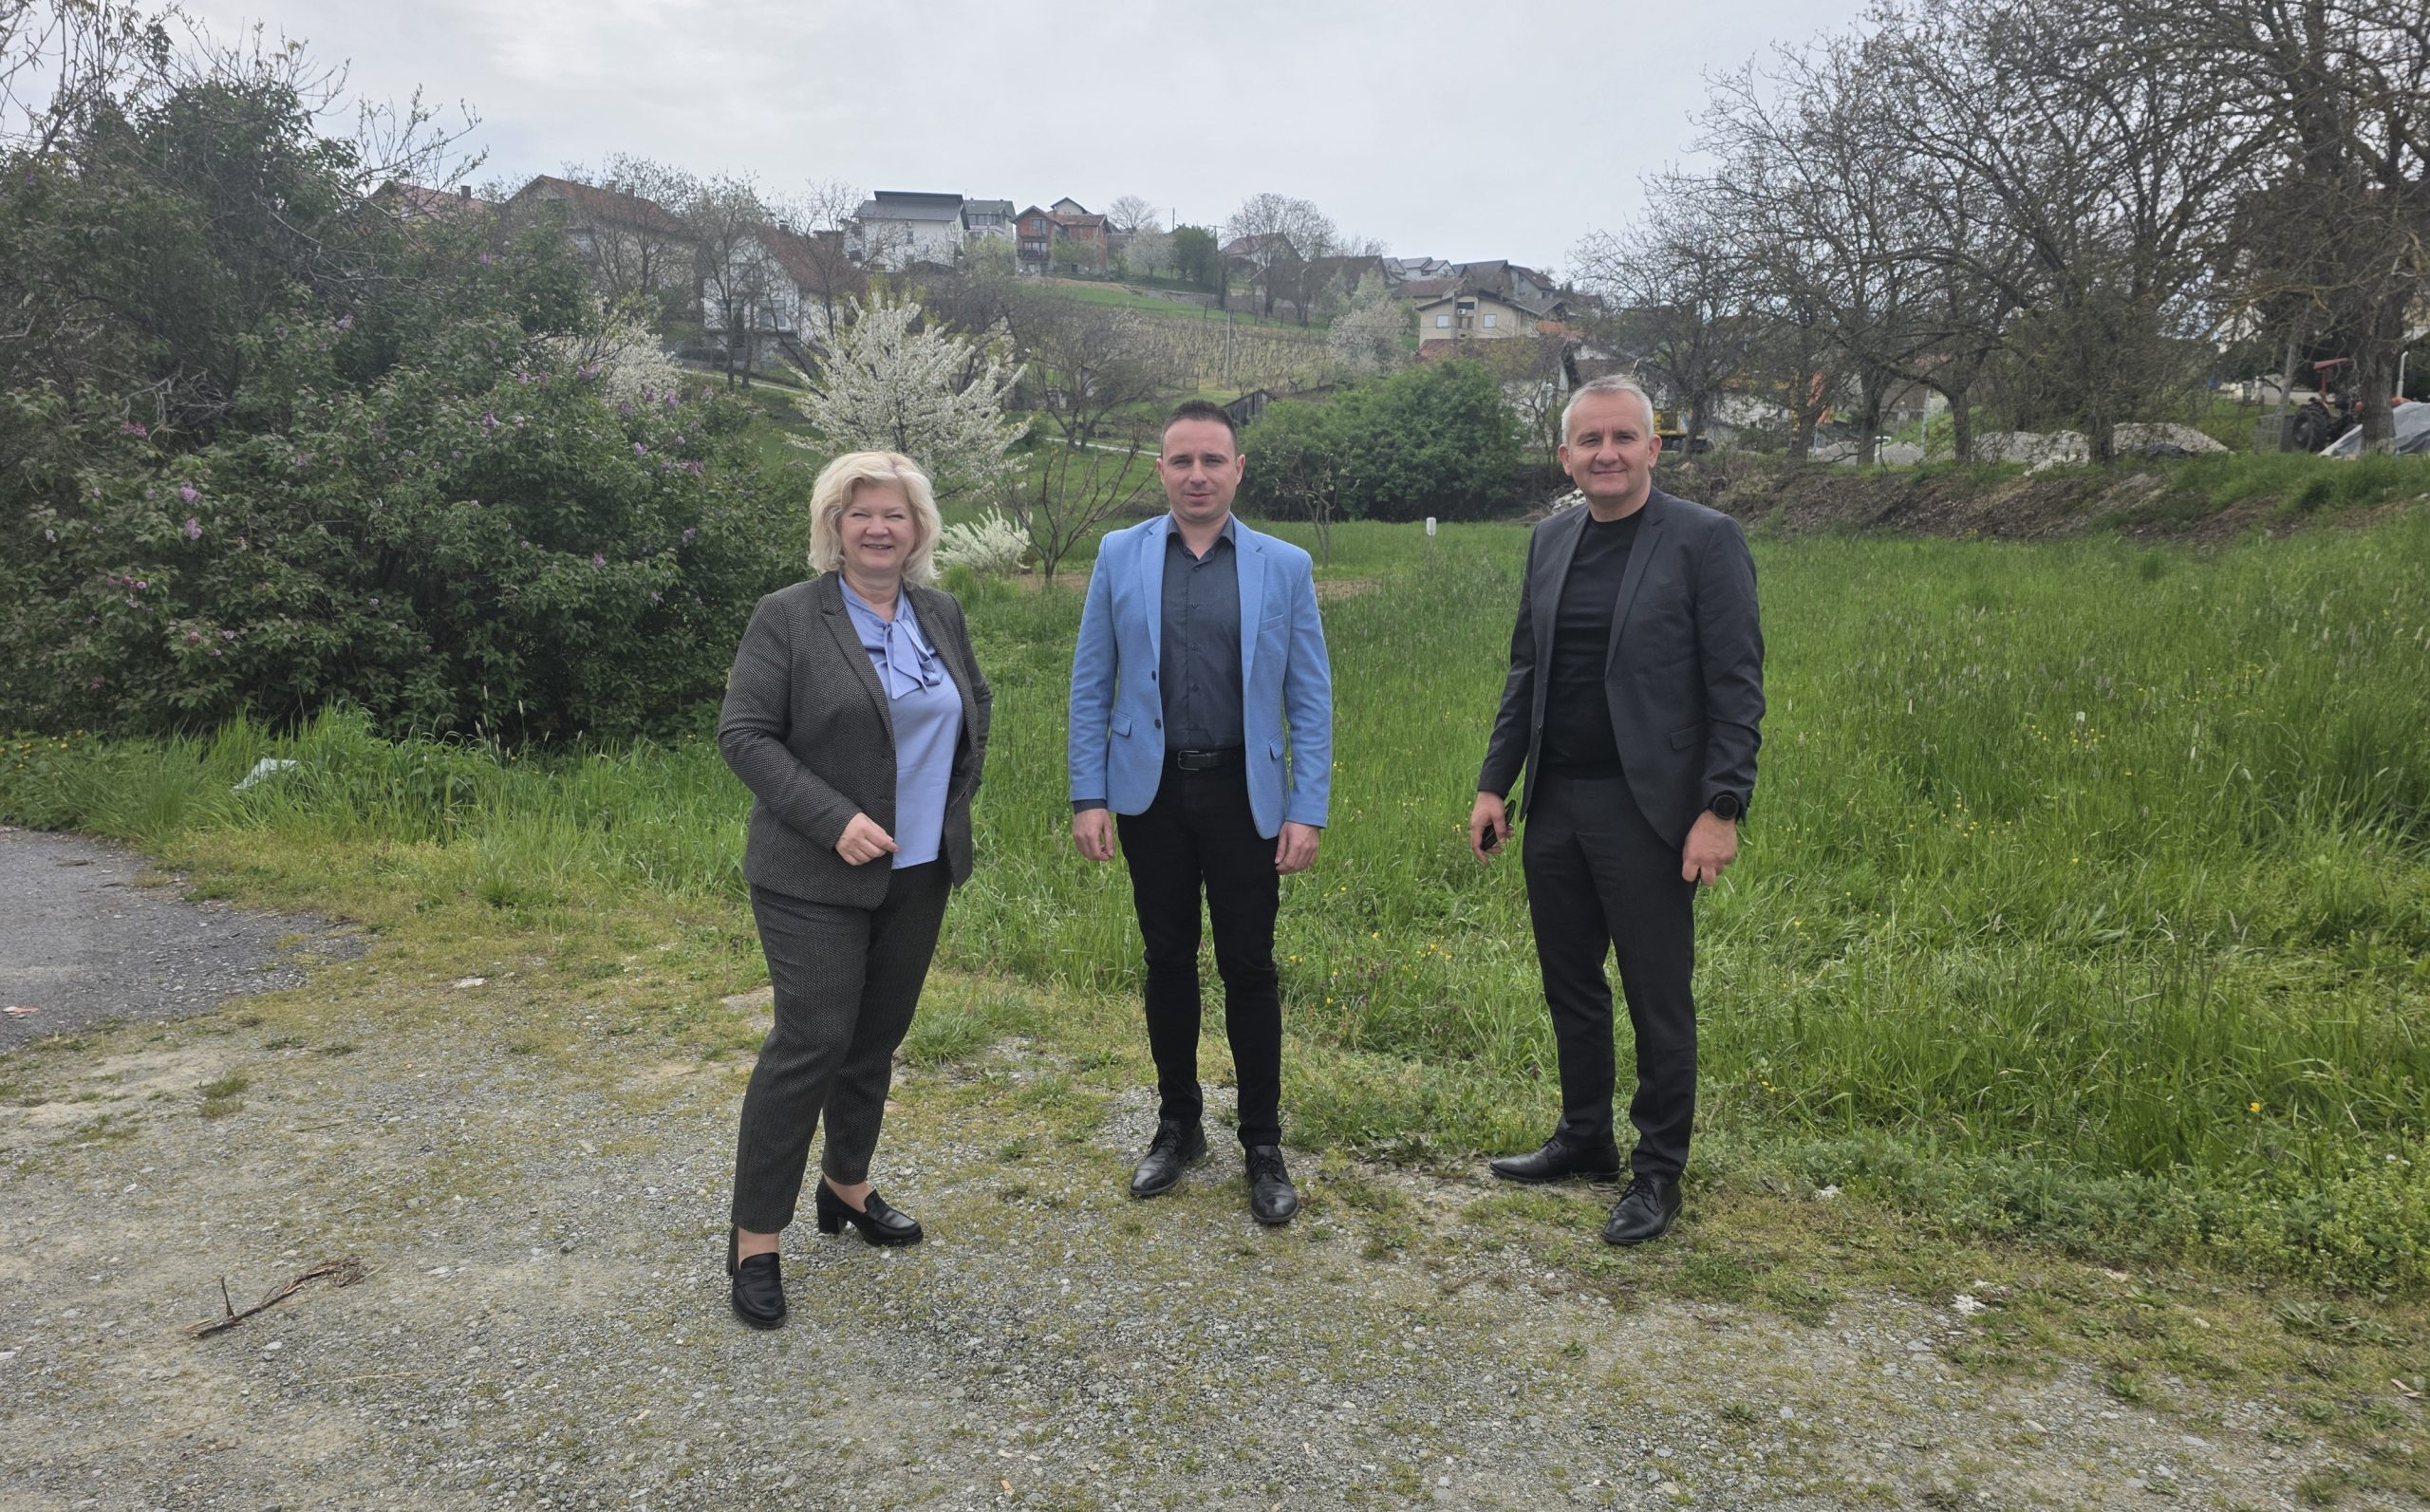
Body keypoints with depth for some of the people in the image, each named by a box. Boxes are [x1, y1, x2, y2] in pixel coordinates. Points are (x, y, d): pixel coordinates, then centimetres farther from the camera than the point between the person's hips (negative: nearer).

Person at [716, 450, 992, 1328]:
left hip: (920, 871, 6)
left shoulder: (941, 614, 8)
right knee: (813, 1041, -7)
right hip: (816, 877, -5)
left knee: (878, 1038, 13)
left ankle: (847, 1187, 33)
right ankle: (754, 1238, 5)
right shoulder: (787, 616, -9)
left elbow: (974, 705, 22)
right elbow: (743, 735, -12)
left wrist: (957, 798, 10)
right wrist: (835, 820, -20)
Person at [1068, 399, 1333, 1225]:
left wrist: (1307, 810, -7)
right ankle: (1177, 1124, 29)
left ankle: (1263, 1144, 18)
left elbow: (1310, 698, 0)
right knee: (1168, 961, 12)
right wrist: (1088, 797, -2)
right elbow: (1091, 685, 4)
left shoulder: (1284, 566, 0)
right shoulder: (1120, 555, 3)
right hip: (1151, 790, 2)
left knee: (1248, 968, 4)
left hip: (1243, 793, -1)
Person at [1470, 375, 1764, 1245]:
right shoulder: (1550, 541, 10)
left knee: (1658, 999, 4)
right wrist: (1494, 784, 10)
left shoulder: (1704, 540, -7)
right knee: (1570, 986, 16)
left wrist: (1722, 809, -16)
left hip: (1646, 810, -6)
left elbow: (1736, 685, -10)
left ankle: (1658, 1172, 20)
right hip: (1554, 805, 6)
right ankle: (1584, 1138, 34)